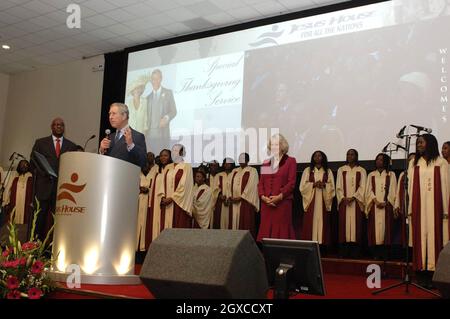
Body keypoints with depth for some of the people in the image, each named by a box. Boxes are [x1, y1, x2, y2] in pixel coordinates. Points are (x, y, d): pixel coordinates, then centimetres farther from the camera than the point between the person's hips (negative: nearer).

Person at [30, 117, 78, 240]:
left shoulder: (72, 146, 13)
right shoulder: (40, 142, 12)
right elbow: (33, 162, 8)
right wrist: (42, 174, -6)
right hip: (44, 186, 0)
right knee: (40, 216, 0)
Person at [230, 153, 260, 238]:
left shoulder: (252, 171, -3)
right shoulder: (235, 171, 16)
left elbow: (251, 186, -10)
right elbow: (231, 184, 14)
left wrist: (241, 197, -14)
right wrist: (231, 196, -2)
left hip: (246, 201, -5)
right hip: (235, 201, 6)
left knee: (246, 222, -5)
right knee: (236, 221, 4)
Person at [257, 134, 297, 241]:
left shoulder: (290, 161, 5)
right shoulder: (266, 163, 18)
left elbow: (291, 183, -4)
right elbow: (260, 183, 13)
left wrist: (279, 197, -14)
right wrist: (263, 196, -5)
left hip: (283, 203, -4)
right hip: (266, 204, 4)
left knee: (282, 232, -7)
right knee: (266, 231, 1)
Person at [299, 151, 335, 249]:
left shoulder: (328, 171, 12)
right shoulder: (307, 170, 10)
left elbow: (332, 187, 5)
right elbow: (303, 186, 1)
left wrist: (324, 185, -14)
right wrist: (314, 184, -13)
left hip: (323, 201, 1)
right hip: (311, 201, -1)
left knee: (322, 222, -3)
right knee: (310, 222, -7)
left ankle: (322, 243, -1)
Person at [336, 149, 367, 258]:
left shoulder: (361, 171, 7)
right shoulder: (341, 170, 11)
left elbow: (362, 187, -1)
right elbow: (338, 186, 5)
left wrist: (353, 197, -13)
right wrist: (343, 198, -9)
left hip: (356, 202, -1)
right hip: (343, 202, 1)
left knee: (356, 226, -4)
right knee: (344, 225, -2)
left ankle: (355, 253, -2)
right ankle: (343, 253, 0)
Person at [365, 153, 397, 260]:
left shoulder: (391, 175, 9)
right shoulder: (371, 175, 13)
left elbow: (392, 191, 2)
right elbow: (369, 190, 5)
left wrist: (385, 202, -11)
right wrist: (376, 201, -10)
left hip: (386, 206, -1)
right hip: (374, 206, 1)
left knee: (385, 228, -5)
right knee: (375, 228, -4)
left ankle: (384, 254, -2)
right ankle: (376, 254, -2)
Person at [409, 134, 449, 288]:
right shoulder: (414, 164, 12)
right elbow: (411, 187, 8)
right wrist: (410, 209, 1)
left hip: (435, 206, -2)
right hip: (418, 207, 2)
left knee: (434, 237, -4)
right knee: (420, 237, 0)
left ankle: (433, 273, -1)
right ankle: (422, 273, 3)